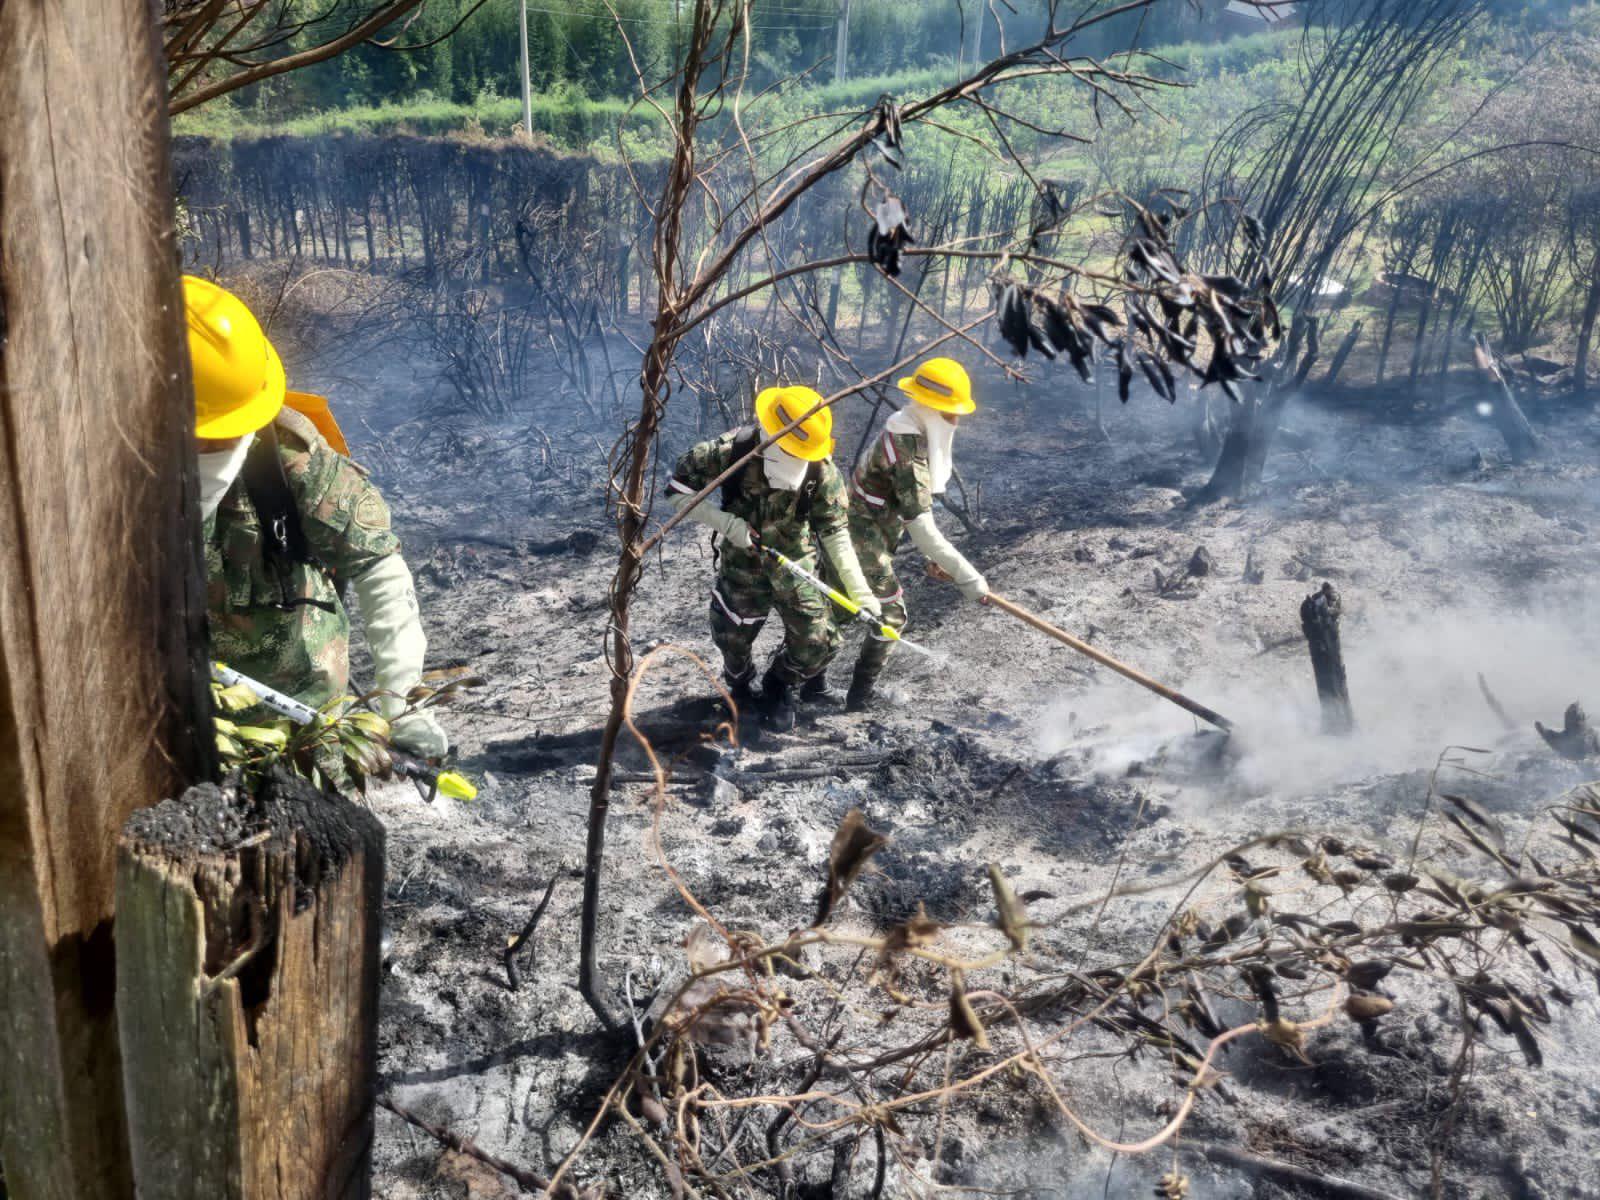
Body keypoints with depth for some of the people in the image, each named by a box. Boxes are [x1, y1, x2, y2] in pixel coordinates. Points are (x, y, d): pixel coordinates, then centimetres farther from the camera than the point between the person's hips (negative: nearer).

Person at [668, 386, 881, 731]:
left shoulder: (821, 469, -21)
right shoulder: (732, 450, -25)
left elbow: (836, 534, -17)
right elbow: (678, 488, -16)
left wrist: (860, 592, -25)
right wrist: (728, 523, -26)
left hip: (795, 561, 1)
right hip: (742, 562, -1)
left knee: (819, 641, -5)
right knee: (735, 639, 12)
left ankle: (780, 685, 27)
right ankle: (742, 688, 48)